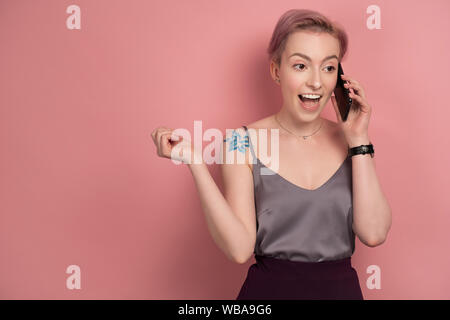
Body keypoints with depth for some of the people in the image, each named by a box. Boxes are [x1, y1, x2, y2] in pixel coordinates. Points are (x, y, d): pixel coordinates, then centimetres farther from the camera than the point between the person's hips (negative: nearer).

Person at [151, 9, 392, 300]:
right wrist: (195, 162, -24)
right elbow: (240, 249, -17)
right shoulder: (243, 142, -10)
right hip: (268, 288, -2)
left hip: (342, 287, 3)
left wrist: (359, 141, -14)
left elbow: (374, 234, -14)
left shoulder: (350, 140, -4)